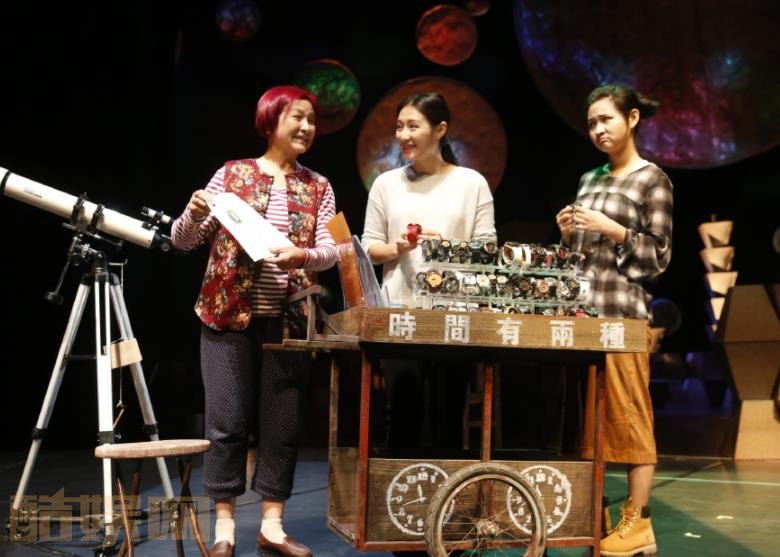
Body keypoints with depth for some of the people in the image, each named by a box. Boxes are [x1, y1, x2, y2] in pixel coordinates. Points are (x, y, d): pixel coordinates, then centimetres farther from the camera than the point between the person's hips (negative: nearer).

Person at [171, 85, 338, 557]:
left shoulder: (319, 187, 9)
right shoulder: (232, 174, 2)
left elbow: (331, 249, -3)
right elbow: (184, 241, 2)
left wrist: (304, 255, -23)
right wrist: (192, 214, -19)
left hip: (287, 318, 3)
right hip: (229, 313, -2)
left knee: (283, 423, 4)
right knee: (228, 422, 0)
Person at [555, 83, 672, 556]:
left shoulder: (653, 180, -2)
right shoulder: (590, 179, 17)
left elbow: (660, 257, -5)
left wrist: (613, 230, -15)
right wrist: (569, 234, 2)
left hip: (621, 313, -7)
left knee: (627, 418, -4)